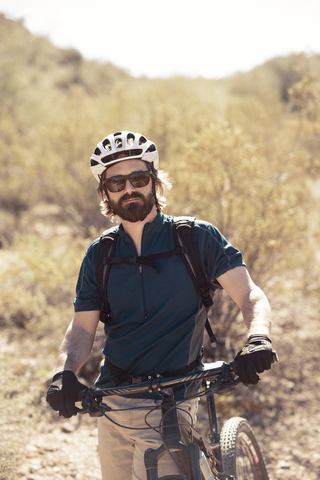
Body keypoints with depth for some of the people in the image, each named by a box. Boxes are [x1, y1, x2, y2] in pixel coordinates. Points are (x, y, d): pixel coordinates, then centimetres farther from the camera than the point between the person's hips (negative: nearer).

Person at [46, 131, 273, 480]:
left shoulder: (197, 238, -2)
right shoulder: (99, 255, 7)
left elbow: (251, 296, -7)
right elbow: (82, 327, 5)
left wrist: (258, 339, -28)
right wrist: (65, 372, -16)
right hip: (111, 405, 4)